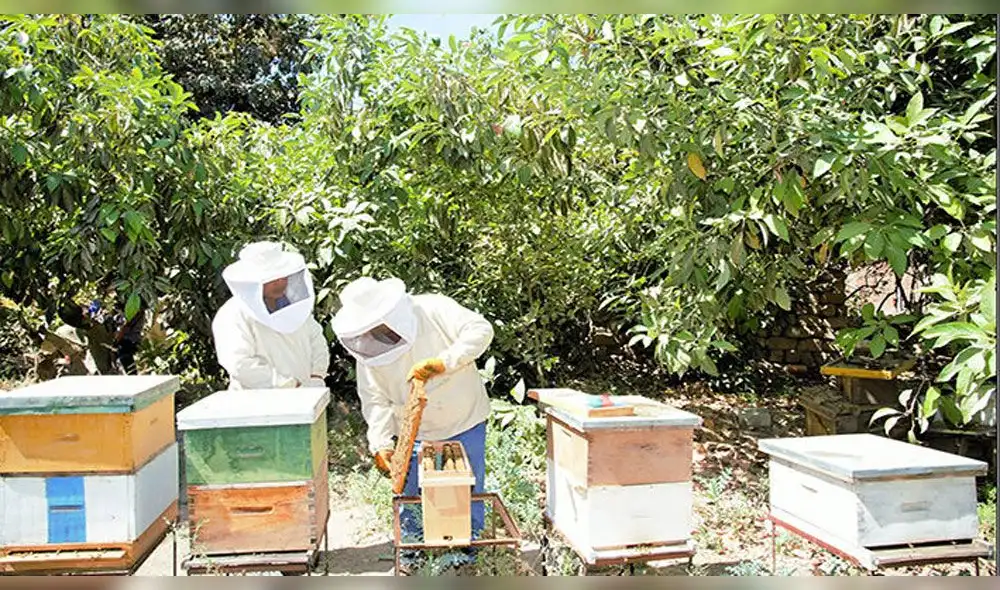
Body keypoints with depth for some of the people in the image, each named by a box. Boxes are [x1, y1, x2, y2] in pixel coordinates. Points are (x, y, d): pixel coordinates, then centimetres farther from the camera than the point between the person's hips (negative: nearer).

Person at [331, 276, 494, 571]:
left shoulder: (433, 309, -19)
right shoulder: (366, 348, -7)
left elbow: (480, 329, -25)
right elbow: (375, 400, -4)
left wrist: (443, 362, -35)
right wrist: (380, 444, -15)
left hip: (465, 422, -2)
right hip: (418, 435, 2)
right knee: (413, 497, 10)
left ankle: (467, 555, 33)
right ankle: (410, 553, 33)